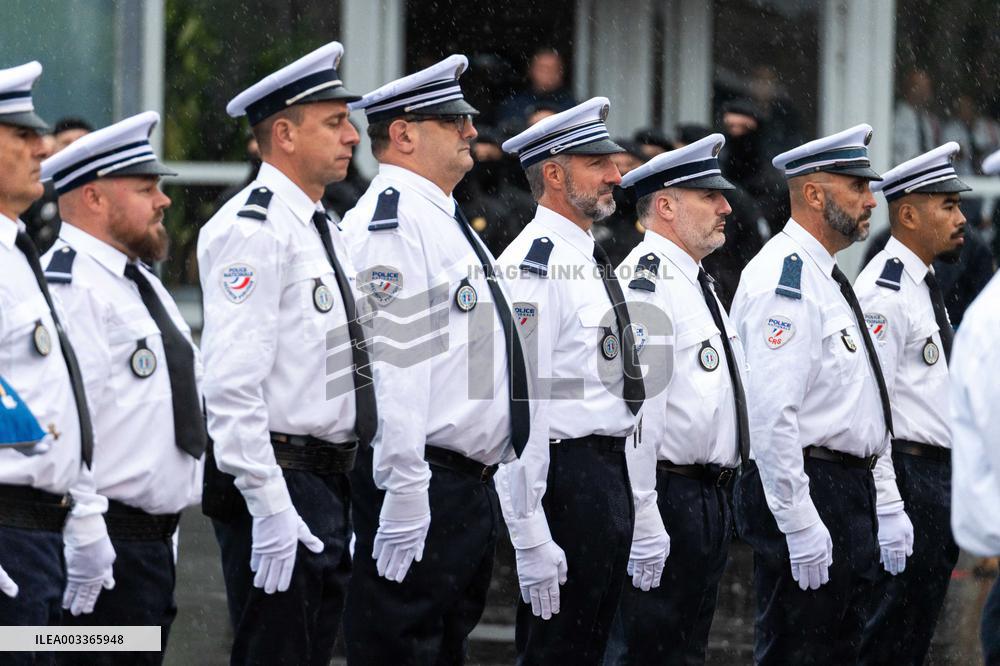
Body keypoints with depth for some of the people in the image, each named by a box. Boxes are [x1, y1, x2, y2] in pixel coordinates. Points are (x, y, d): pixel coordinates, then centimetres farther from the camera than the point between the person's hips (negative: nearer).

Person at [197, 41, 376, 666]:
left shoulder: (326, 231, 18)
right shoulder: (253, 229, -13)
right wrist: (270, 507, -24)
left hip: (330, 487, 10)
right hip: (281, 486, -10)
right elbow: (232, 382, -21)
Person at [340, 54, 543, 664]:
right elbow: (388, 360, -20)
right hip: (421, 495, -10)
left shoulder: (452, 225, 21)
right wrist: (403, 494, -26)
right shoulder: (391, 222, -11)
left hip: (475, 492, 10)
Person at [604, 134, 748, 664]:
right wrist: (639, 513, -26)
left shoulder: (698, 283, 19)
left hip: (712, 497, 10)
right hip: (669, 495, -10)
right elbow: (634, 402, -21)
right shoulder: (646, 278, -14)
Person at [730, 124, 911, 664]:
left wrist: (887, 507, 19)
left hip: (853, 496, 10)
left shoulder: (830, 279, 19)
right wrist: (799, 524, -24)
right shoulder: (783, 280, -14)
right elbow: (772, 414, -22)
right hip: (807, 494, -10)